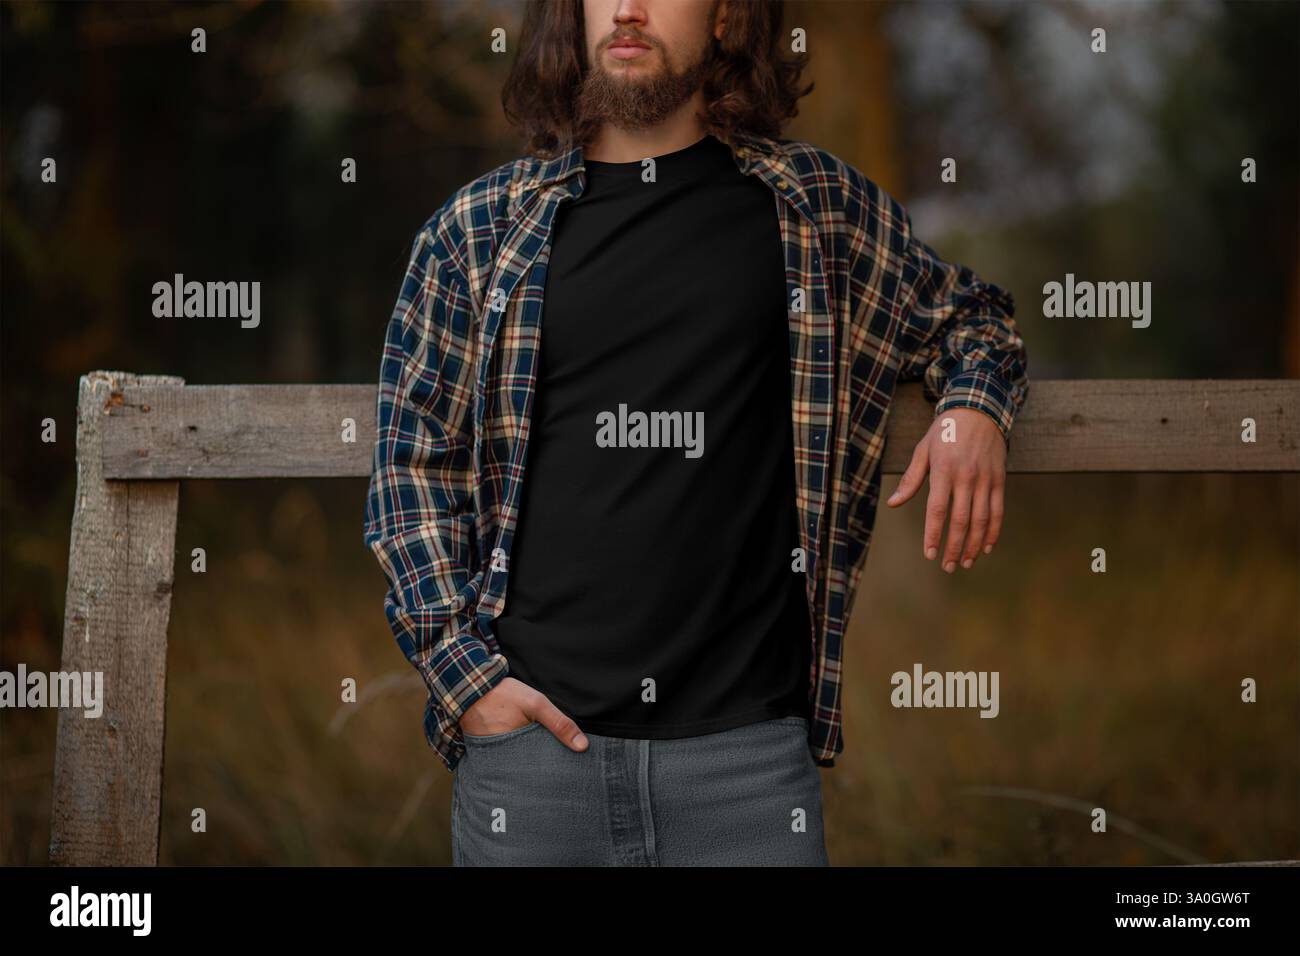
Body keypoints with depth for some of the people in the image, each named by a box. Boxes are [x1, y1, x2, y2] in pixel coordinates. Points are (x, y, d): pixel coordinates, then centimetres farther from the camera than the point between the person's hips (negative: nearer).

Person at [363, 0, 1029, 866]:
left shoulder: (822, 207, 9)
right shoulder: (478, 228, 8)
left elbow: (970, 312, 24)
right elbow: (412, 463, 8)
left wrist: (975, 405, 1)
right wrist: (464, 672, -3)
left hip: (748, 739, 0)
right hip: (532, 731, 0)